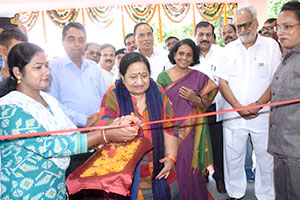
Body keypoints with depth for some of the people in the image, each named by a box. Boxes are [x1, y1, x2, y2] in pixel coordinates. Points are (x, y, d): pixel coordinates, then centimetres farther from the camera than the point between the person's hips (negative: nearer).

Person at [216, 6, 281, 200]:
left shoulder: (271, 45, 1)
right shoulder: (230, 48, 7)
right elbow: (223, 81, 3)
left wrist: (258, 104, -14)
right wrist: (238, 106, -9)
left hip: (262, 113, -2)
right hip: (233, 114, 2)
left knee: (266, 158, 6)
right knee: (232, 156, 9)